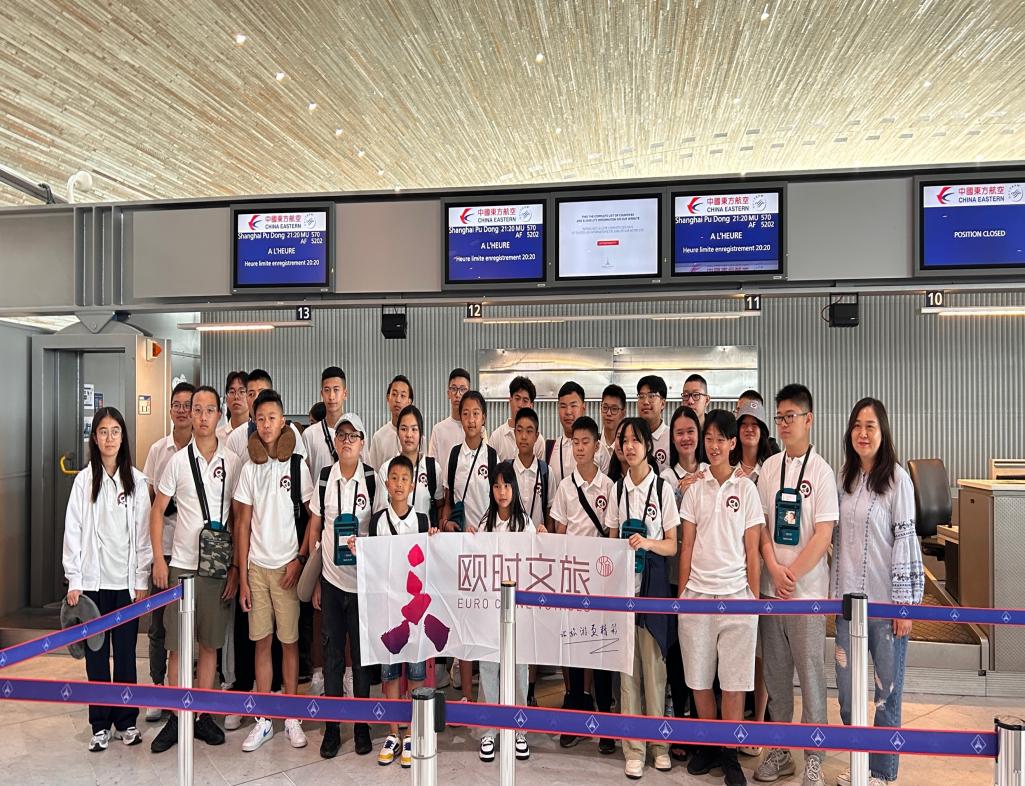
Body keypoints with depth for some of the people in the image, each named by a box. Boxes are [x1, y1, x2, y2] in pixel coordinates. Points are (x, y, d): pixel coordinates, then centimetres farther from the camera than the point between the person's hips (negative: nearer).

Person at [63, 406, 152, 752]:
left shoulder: (136, 480, 1)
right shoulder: (84, 480, 0)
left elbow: (143, 533, 2)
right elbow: (73, 532, 0)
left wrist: (142, 580, -1)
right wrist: (73, 581, -4)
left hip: (126, 581, 0)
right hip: (93, 580, 0)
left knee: (126, 653, 7)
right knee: (96, 654, 7)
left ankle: (125, 720, 20)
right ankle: (100, 724, 19)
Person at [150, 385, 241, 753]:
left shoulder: (233, 462, 1)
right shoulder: (178, 460, 0)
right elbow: (158, 510, 5)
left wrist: (236, 566, 0)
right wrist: (158, 557, -4)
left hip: (220, 566, 1)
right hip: (182, 564, -1)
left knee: (210, 643, 10)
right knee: (177, 644, 5)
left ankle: (202, 714, 22)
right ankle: (176, 717, 18)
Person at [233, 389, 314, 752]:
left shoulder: (298, 465, -2)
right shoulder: (250, 468, 6)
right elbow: (243, 524, 6)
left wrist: (300, 559, -10)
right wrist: (242, 576, 3)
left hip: (288, 565, -2)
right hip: (257, 566, 3)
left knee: (289, 640, 4)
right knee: (261, 642, 8)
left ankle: (292, 717, 17)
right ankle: (264, 720, 19)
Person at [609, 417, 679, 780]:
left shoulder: (663, 488, -4)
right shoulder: (619, 488, 8)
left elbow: (672, 546, -2)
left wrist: (647, 543, -20)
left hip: (653, 582, -3)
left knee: (654, 663, 2)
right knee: (627, 665, 6)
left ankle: (659, 742, 20)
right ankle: (633, 747, 16)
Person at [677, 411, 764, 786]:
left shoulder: (746, 488, 2)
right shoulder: (695, 488, 6)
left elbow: (752, 550, 2)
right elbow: (687, 546, 7)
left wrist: (755, 597, -1)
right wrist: (681, 592, 3)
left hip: (736, 595, -2)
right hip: (697, 593, 2)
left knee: (734, 678, 3)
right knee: (699, 677, 8)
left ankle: (730, 754, 17)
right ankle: (708, 745, 26)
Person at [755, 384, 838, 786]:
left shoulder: (820, 470, -7)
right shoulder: (769, 466, 6)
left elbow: (823, 534, -10)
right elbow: (761, 523, 7)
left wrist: (792, 574, -12)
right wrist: (774, 568, -7)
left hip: (808, 588, -4)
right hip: (770, 586, 4)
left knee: (810, 671, 4)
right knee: (775, 671, 13)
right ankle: (779, 750, 27)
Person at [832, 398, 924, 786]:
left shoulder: (897, 478, -7)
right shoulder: (845, 477, 8)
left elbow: (905, 540, -9)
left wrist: (905, 603, -11)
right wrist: (835, 593, 13)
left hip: (886, 600, -5)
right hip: (849, 598, 5)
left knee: (887, 691, 7)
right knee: (847, 689, 12)